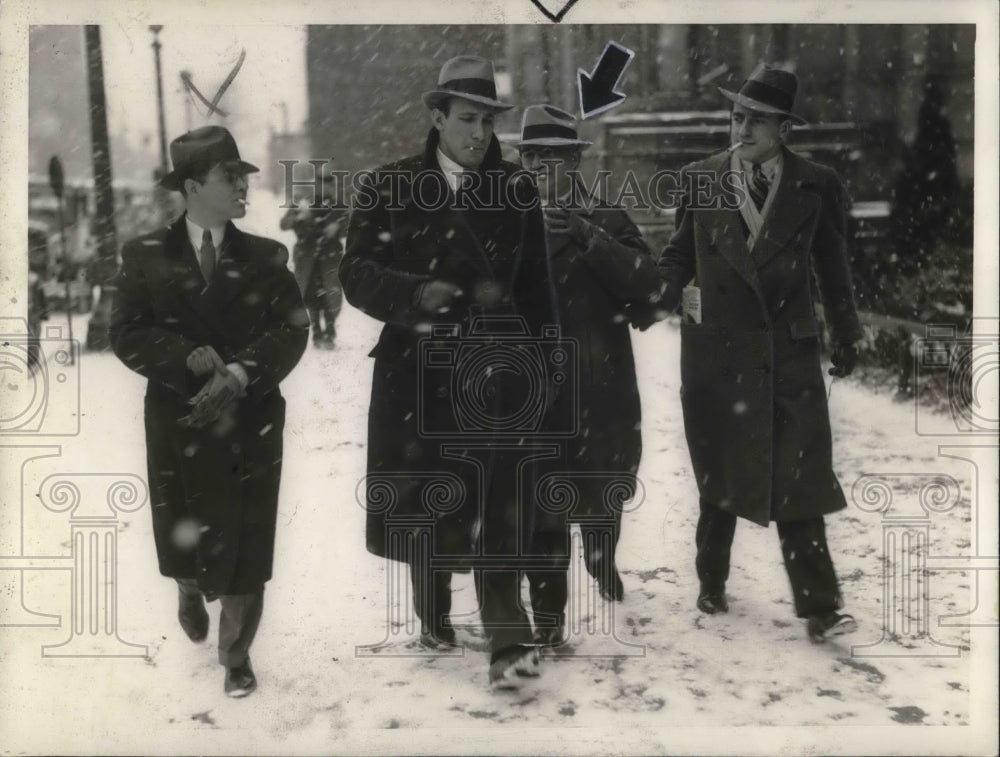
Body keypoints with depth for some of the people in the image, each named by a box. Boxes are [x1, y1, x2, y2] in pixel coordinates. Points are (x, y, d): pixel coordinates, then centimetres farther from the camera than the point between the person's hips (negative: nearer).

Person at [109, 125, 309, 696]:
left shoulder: (267, 257, 4)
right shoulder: (147, 256, 1)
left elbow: (292, 330, -5)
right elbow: (129, 335, -5)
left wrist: (240, 374, -20)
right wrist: (189, 358, -20)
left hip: (251, 422, 0)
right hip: (178, 420, 0)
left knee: (246, 543, 2)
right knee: (184, 534, 11)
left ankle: (236, 652, 19)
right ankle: (192, 591, 47)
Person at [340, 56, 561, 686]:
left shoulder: (518, 190, 7)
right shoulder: (392, 186, 3)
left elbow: (536, 286, 10)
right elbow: (357, 273, -1)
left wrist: (543, 363, 8)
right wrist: (414, 293, -19)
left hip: (496, 365, 0)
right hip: (417, 368, 1)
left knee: (499, 503, -10)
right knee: (422, 503, 11)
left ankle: (509, 643, -10)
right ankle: (434, 618, 30)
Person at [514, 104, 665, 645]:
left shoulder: (606, 220, 4)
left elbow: (648, 285, -12)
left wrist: (588, 236, -21)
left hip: (599, 384, 1)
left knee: (603, 488, 15)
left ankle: (602, 560, 45)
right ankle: (547, 613, 3)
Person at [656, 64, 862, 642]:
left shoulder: (818, 186, 1)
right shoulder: (699, 179, 3)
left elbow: (833, 268, 8)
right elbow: (678, 257, 12)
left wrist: (846, 336, 13)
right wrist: (655, 303, -1)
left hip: (791, 351, -1)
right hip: (716, 350, 1)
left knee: (799, 480, -3)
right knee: (719, 475, 12)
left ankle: (820, 607, 2)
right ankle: (712, 585, 28)